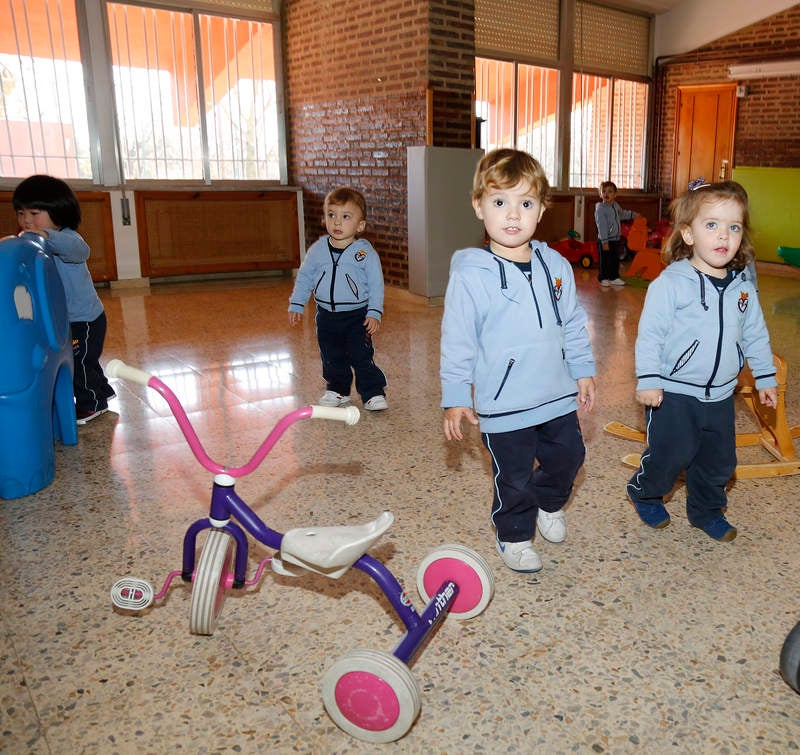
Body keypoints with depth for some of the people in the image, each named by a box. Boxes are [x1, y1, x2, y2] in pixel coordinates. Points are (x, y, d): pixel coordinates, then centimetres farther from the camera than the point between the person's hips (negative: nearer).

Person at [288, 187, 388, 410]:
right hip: (327, 315, 4)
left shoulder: (366, 252, -8)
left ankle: (373, 393, 8)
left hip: (357, 316, -3)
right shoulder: (317, 250, 0)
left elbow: (376, 285, -5)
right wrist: (296, 305, 8)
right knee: (332, 359, 13)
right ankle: (337, 391, 31)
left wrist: (375, 313, -11)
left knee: (362, 357, -5)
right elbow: (304, 277, 11)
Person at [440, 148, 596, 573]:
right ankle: (514, 536, 35)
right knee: (514, 479, 8)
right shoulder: (471, 275, -14)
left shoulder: (555, 266, 1)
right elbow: (457, 341, -11)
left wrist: (583, 371, 12)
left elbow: (573, 325, 12)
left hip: (558, 394, 5)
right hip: (504, 404, -5)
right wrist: (455, 396, -10)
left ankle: (548, 503, 50)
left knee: (568, 457, 20)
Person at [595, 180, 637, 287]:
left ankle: (614, 278, 25)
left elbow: (622, 213, 33)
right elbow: (601, 226, -22)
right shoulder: (600, 209, -17)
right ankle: (603, 278, 14)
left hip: (616, 239, 8)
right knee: (605, 261, 0)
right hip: (605, 240, -8)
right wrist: (604, 241, -25)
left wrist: (633, 214, 41)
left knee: (615, 260, 14)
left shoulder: (615, 205, 8)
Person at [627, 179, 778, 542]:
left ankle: (706, 510, 37)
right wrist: (648, 379, -17)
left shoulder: (743, 287, 3)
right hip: (674, 392, -5)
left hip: (720, 395, 6)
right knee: (670, 454, -1)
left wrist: (765, 377, 17)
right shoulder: (670, 282, -15)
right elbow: (650, 333, -14)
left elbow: (755, 335, 14)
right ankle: (645, 493, 29)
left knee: (719, 460, 14)